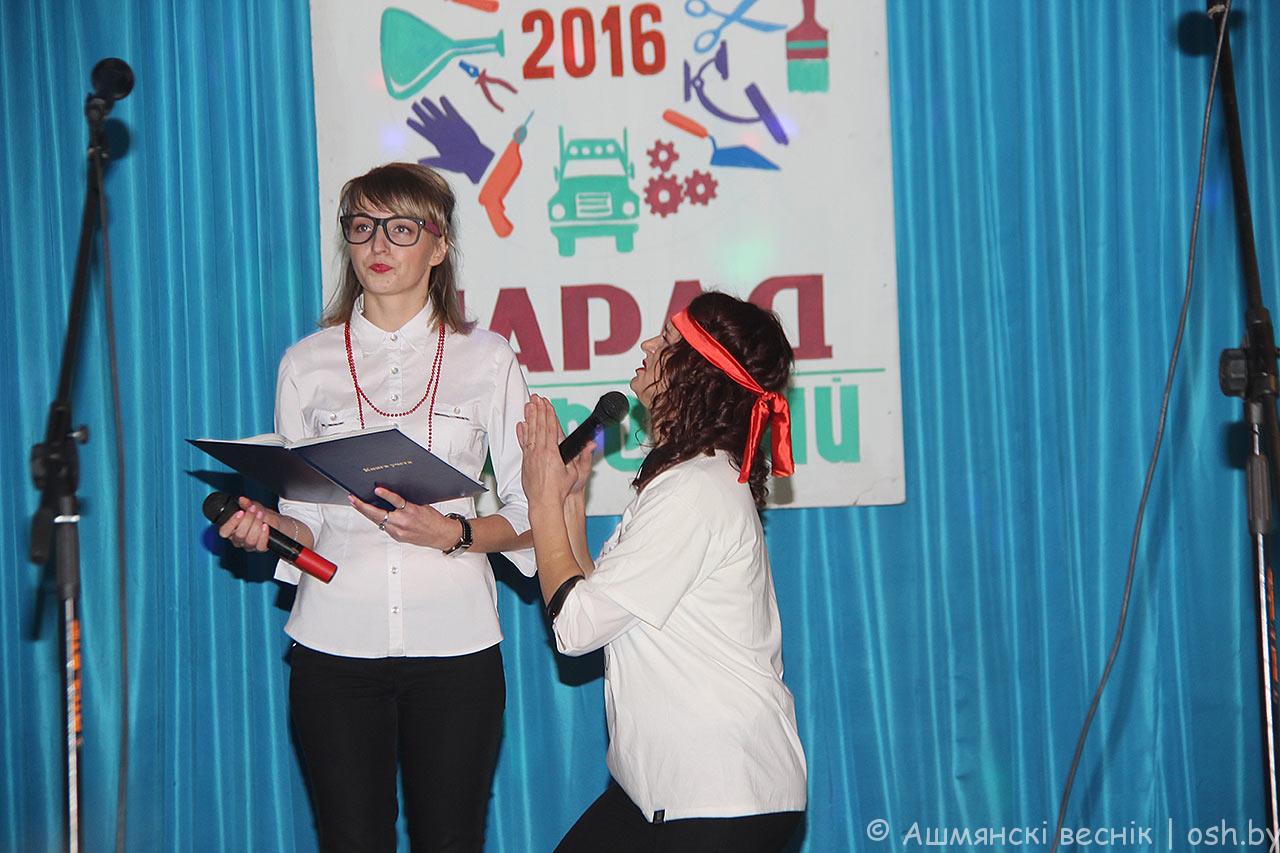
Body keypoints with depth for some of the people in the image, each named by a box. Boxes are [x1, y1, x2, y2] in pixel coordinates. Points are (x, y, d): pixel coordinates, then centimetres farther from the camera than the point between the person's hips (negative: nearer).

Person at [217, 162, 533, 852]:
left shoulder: (487, 360, 6)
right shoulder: (307, 364, 9)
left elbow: (529, 514, 5)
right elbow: (305, 520, 12)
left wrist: (452, 533, -14)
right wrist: (267, 525, -10)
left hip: (452, 640, -1)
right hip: (335, 640, 1)